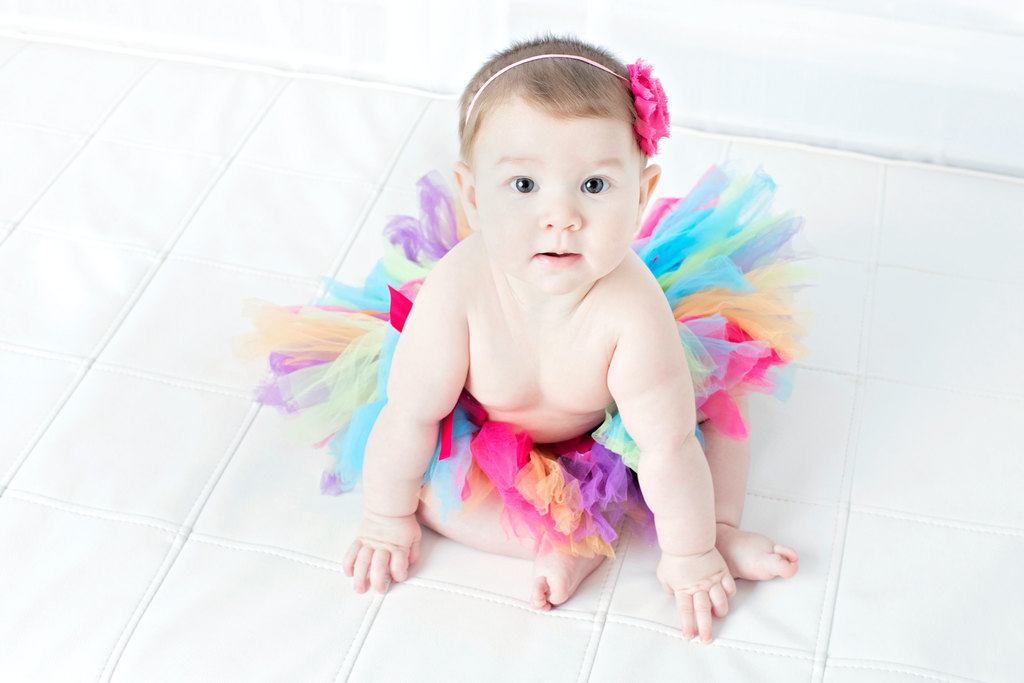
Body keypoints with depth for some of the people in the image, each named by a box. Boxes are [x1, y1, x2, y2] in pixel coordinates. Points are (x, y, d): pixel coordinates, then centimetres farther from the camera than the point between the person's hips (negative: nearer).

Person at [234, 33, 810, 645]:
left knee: (717, 405, -8)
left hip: (608, 429, 0)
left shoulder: (632, 309, -41)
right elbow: (410, 416, -24)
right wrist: (387, 521, -10)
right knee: (424, 476, -18)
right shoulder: (456, 288, -39)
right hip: (481, 426, 1)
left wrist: (693, 555, -20)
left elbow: (669, 446, -30)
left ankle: (722, 529, 5)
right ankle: (559, 542, -12)